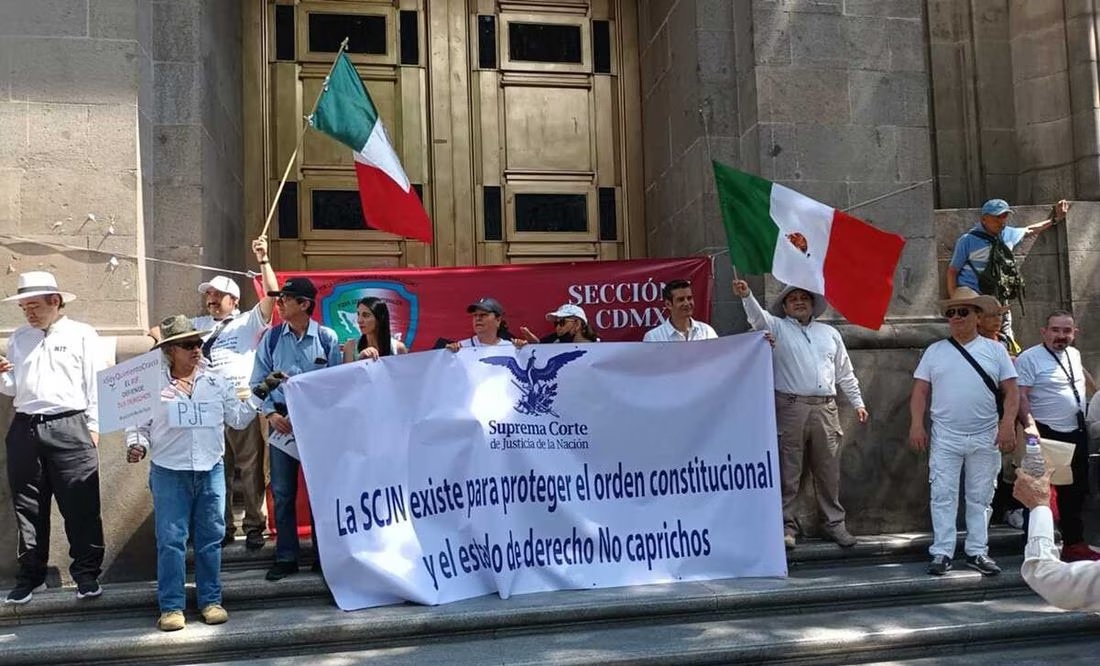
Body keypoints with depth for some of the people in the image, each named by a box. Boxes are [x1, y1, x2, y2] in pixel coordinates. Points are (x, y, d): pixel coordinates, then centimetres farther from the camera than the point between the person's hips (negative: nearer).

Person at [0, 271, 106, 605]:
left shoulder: (82, 335, 5)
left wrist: (93, 425, -3)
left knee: (81, 505, -2)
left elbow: (95, 383, 2)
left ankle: (87, 573, 7)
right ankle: (30, 575, 19)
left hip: (68, 428, -4)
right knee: (28, 506, 8)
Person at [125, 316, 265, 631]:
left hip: (211, 470, 2)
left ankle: (210, 600, 18)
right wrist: (136, 445, -13)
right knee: (171, 540, -1)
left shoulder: (217, 381, 7)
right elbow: (138, 424, 6)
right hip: (169, 473, -2)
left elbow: (237, 419, 9)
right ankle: (171, 606, 7)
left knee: (210, 538, 7)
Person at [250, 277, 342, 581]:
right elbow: (258, 381, 5)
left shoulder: (327, 338, -2)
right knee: (283, 492, 6)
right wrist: (271, 414, -8)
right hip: (281, 422, 2)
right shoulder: (271, 338, 3)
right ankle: (286, 557, 16)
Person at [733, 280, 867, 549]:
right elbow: (758, 317, -13)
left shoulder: (830, 333, 19)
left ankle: (835, 523, 19)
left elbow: (845, 373, 23)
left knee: (828, 471, 8)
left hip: (825, 409, 3)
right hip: (791, 408, -3)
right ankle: (787, 526, 6)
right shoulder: (778, 328, 7)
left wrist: (857, 402, 19)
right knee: (788, 471, -2)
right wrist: (746, 295, -32)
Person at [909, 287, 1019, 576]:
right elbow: (920, 390, 4)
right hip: (945, 437, 0)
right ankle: (942, 553, 5)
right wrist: (916, 424, -7)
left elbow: (1011, 391, 2)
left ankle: (977, 552, 18)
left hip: (985, 438, 0)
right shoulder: (935, 351, 6)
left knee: (980, 497, 9)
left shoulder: (995, 349, 5)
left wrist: (1007, 424, -10)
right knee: (943, 495, 0)